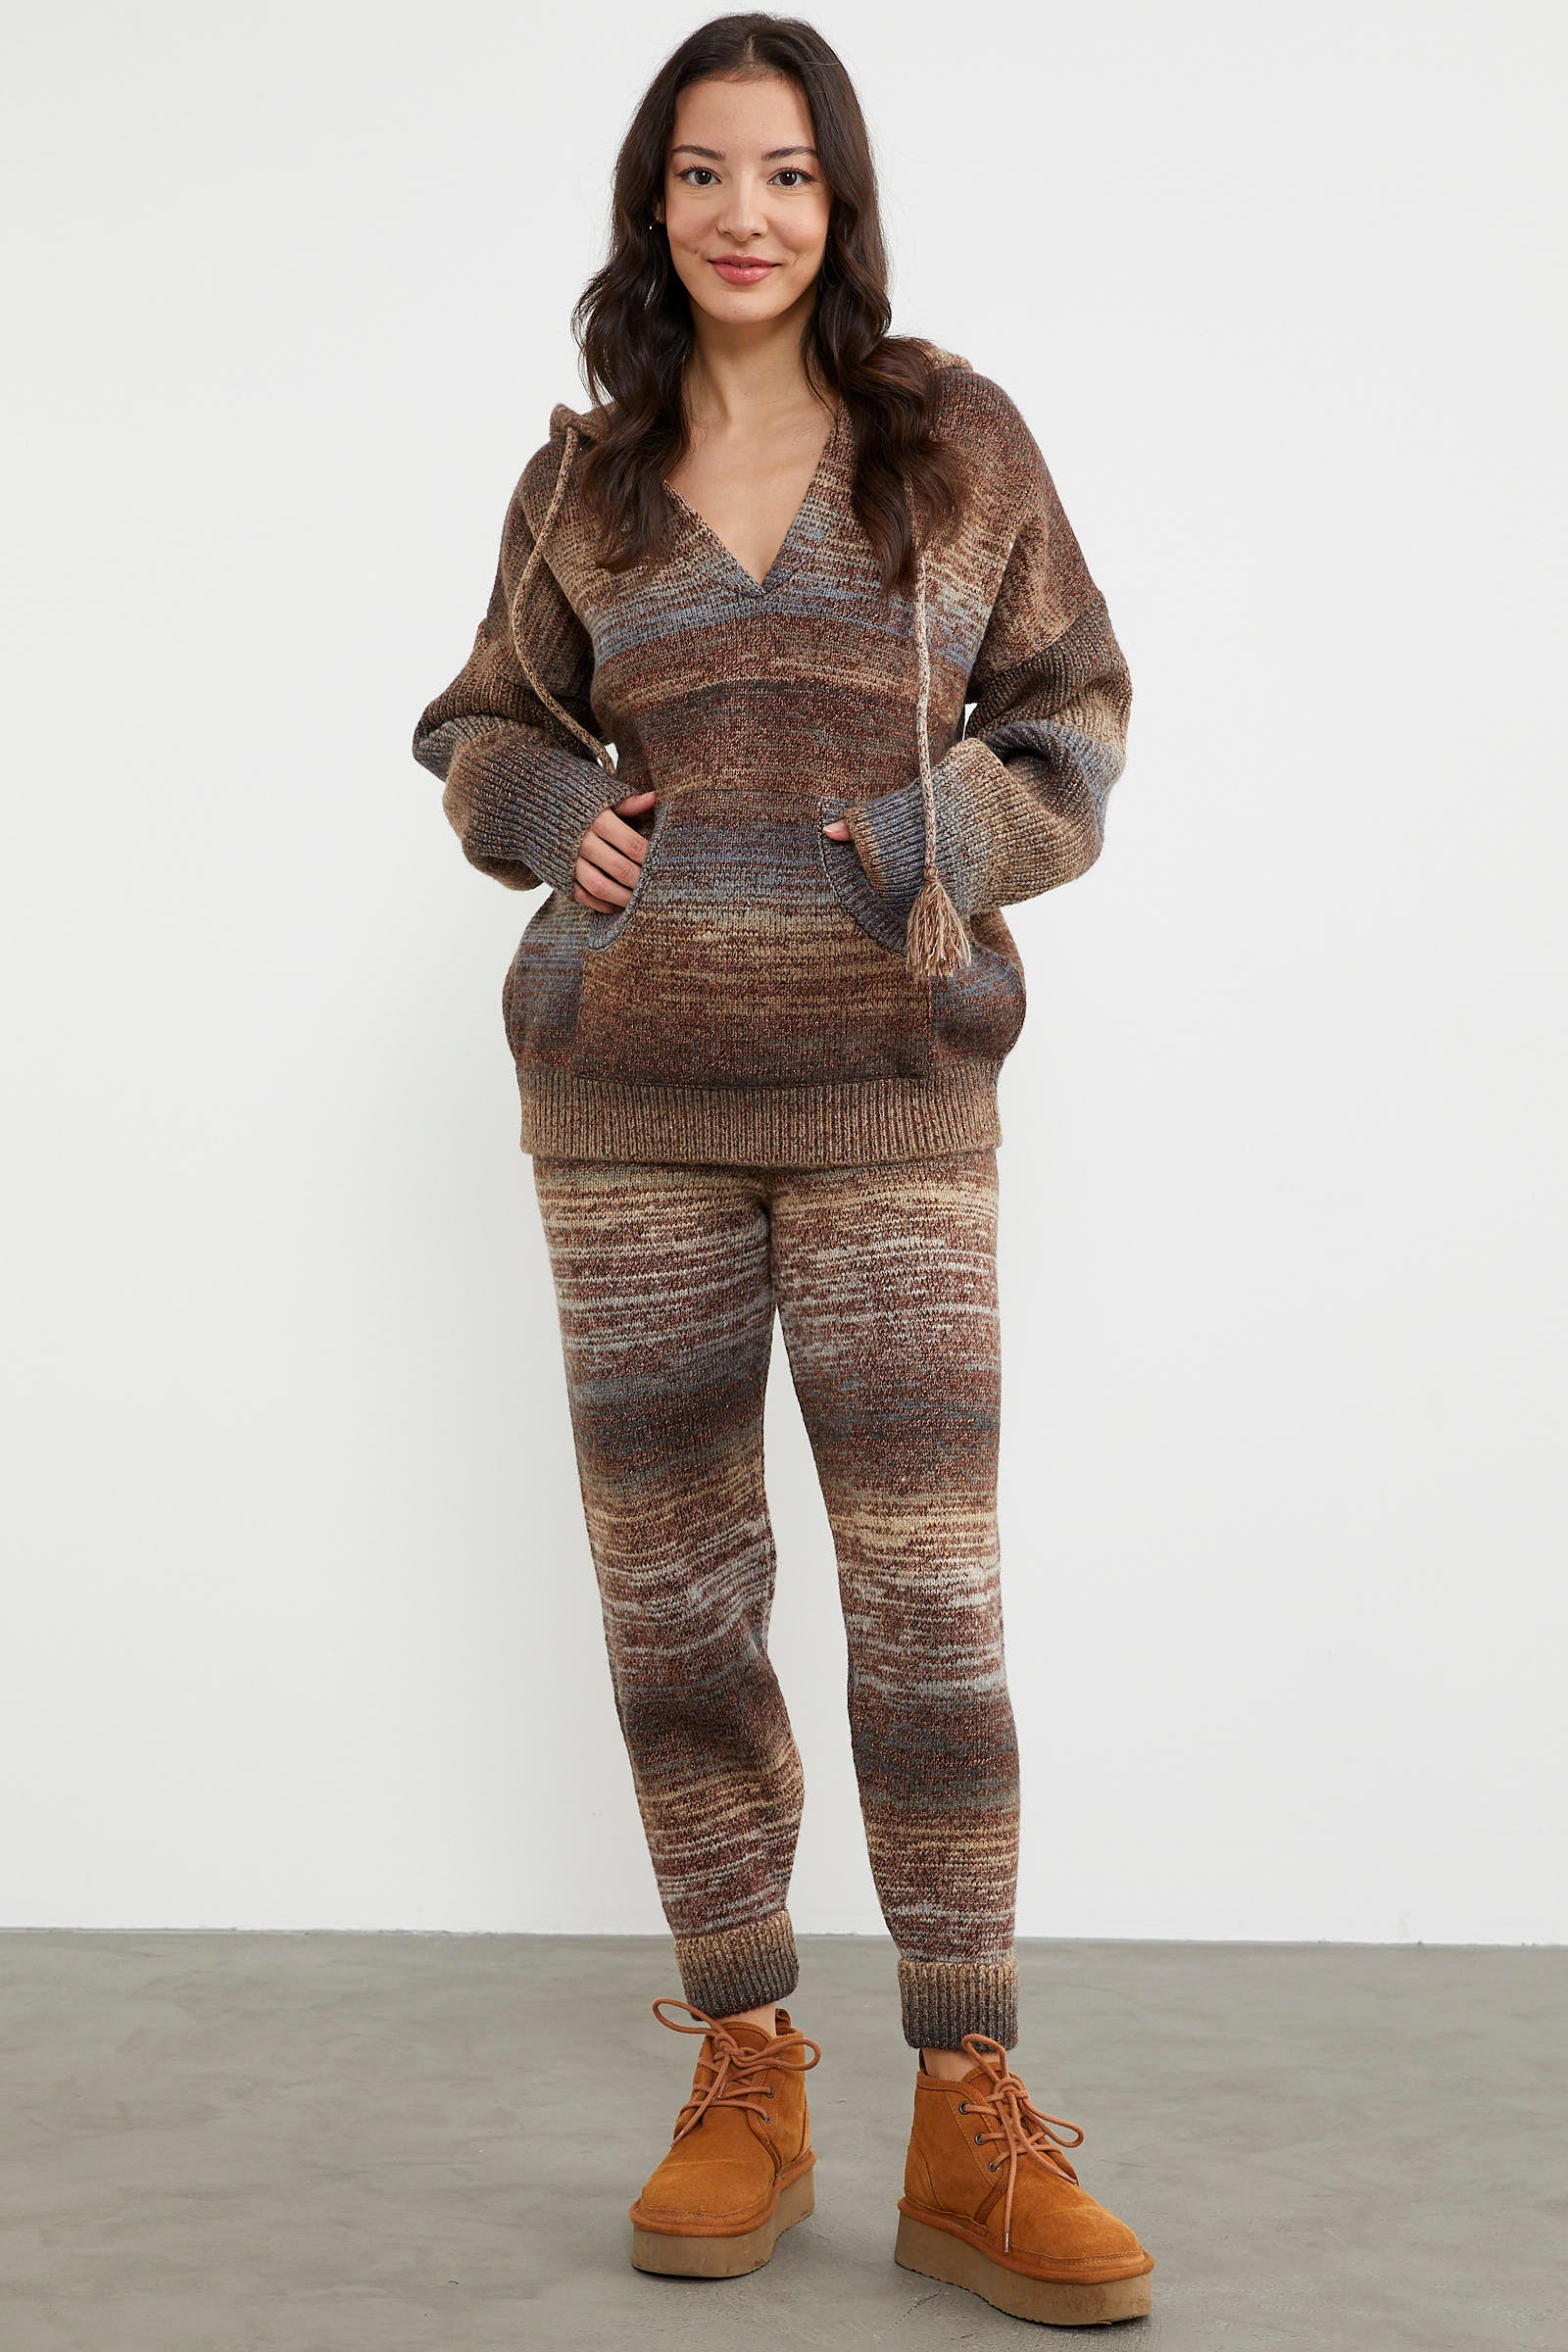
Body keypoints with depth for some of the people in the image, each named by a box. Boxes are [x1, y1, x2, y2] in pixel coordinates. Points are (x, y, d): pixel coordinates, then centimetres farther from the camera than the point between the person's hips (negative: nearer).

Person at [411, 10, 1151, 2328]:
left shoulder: (960, 436, 4)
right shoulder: (585, 475, 9)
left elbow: (1070, 708, 8)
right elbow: (491, 722, 18)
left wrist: (960, 848, -12)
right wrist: (559, 822, -4)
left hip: (889, 1089, -2)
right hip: (629, 1091, 2)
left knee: (929, 1586, -6)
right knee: (671, 1580, 4)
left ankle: (971, 2136, 4)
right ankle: (747, 2079, 18)